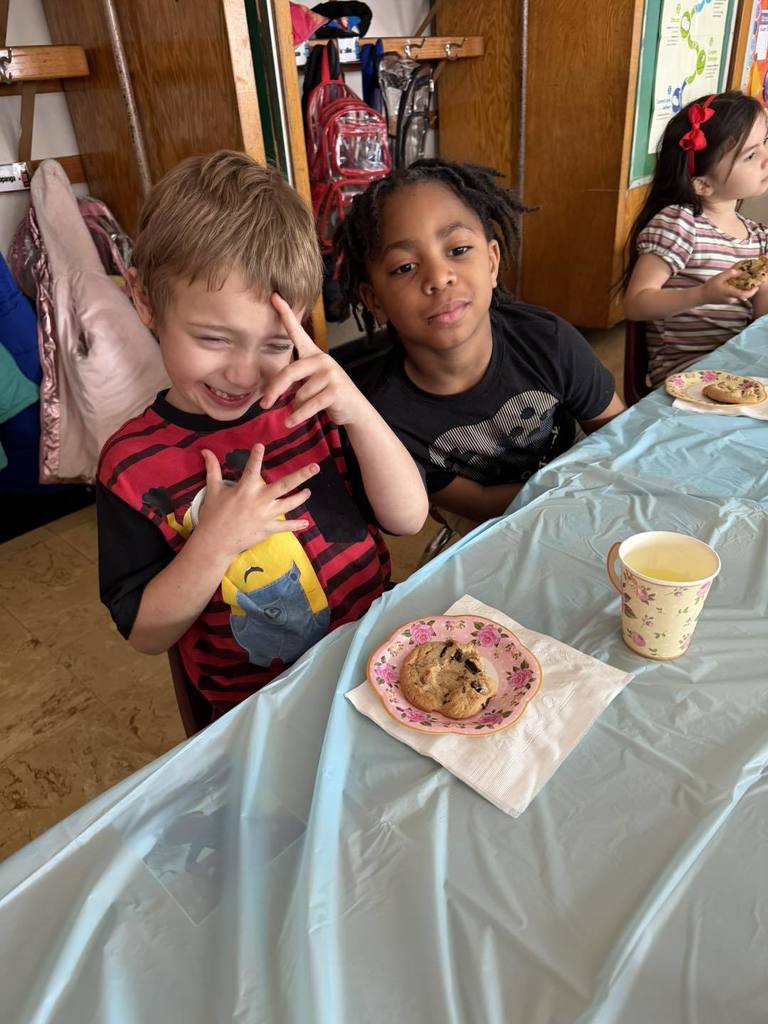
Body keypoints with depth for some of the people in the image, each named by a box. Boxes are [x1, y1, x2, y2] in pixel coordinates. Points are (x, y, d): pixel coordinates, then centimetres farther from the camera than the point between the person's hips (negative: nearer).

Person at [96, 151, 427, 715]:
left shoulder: (310, 404, -3)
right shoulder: (132, 467, -7)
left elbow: (408, 518, -7)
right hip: (261, 709, -3)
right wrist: (215, 542, -20)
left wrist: (358, 412, -23)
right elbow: (147, 635, -3)